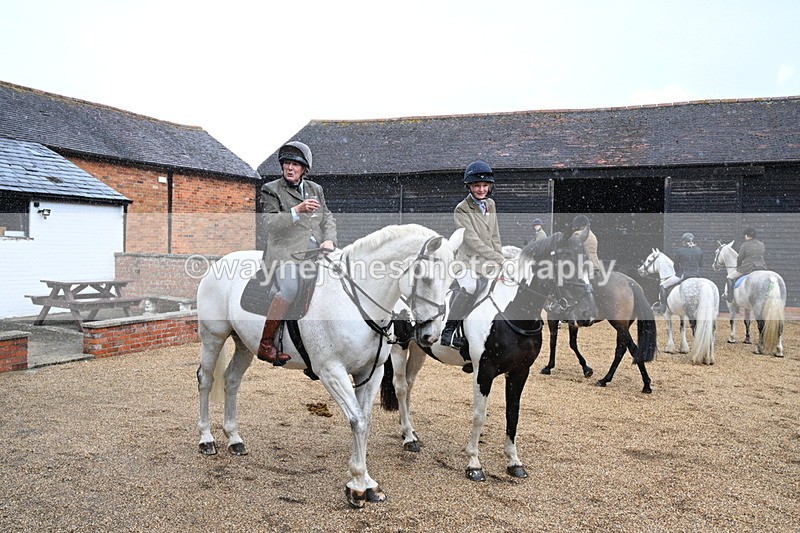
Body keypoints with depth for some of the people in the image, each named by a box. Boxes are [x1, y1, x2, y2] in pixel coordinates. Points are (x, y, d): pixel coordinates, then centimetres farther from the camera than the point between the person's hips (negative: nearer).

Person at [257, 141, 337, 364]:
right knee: (290, 288, -32)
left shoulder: (315, 189, 21)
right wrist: (297, 211, -20)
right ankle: (265, 344, -21)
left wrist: (329, 240, -4)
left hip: (316, 249, 5)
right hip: (286, 250, -5)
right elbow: (270, 223, -7)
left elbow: (328, 218, 16)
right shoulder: (271, 190, 6)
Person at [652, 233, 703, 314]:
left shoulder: (679, 250, -7)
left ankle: (662, 306, -1)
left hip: (683, 274, -5)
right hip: (696, 276, 5)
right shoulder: (699, 250, 7)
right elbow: (701, 264, 14)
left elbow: (676, 264, 1)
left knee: (662, 286, 5)